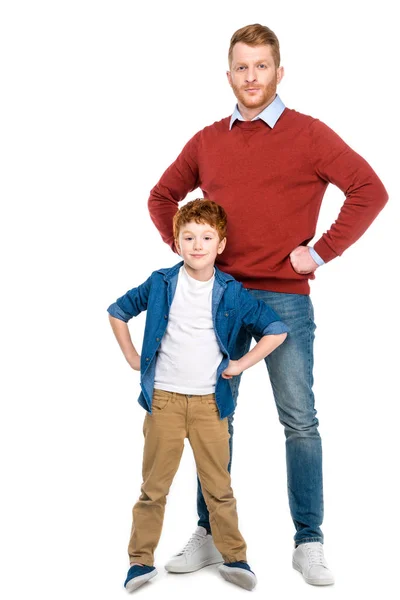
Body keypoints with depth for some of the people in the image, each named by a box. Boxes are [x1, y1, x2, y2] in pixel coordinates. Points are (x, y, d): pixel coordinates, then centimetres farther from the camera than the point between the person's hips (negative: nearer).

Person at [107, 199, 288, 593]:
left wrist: (241, 364, 0)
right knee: (154, 485, 5)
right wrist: (132, 357, 7)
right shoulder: (161, 284, -1)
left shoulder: (231, 293, -1)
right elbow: (118, 311, 13)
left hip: (210, 401, 0)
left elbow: (276, 330, 5)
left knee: (218, 485, 7)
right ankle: (141, 559, 16)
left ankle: (233, 556, 20)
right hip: (164, 399, 0)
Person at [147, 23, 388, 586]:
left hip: (285, 297, -3)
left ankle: (309, 544, 12)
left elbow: (370, 190, -9)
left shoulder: (308, 134, -3)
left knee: (300, 421, 1)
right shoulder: (207, 141, 9)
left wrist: (321, 251, -11)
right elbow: (162, 197, 21)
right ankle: (209, 535, 22)